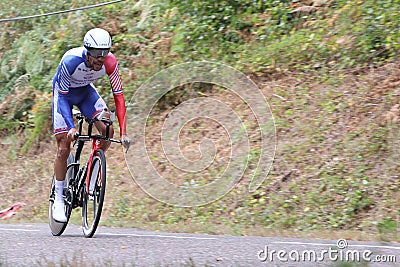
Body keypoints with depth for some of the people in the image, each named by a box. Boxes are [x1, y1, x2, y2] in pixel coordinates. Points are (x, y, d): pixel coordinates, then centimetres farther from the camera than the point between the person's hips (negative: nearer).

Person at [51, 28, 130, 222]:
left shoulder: (110, 63, -27)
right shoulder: (71, 61, -36)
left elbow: (118, 96, -23)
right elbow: (63, 97, -30)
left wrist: (123, 132, -30)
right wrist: (71, 127, -42)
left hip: (86, 91, 3)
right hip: (64, 93, -3)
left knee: (107, 130, -21)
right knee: (63, 148, -9)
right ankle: (58, 199, 5)